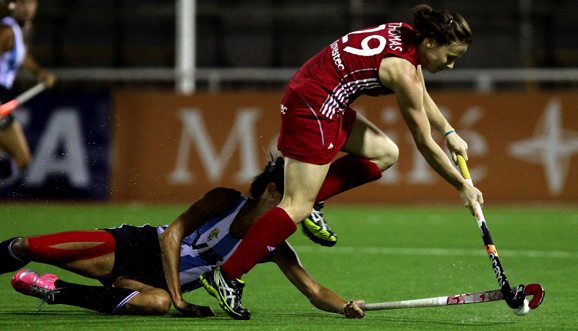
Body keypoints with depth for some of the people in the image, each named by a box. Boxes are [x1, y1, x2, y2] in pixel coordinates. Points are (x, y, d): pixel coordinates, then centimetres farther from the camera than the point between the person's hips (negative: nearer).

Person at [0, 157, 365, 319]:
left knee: (157, 303, -38)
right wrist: (179, 298, -22)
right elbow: (172, 234, -16)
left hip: (158, 281, 3)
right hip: (137, 248, -3)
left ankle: (53, 290, -22)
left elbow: (315, 291, -3)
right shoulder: (225, 200, -13)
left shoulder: (276, 247, -2)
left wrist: (346, 306, -25)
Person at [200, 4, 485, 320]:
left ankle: (308, 197, 9)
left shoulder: (407, 35, 5)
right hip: (314, 107, -10)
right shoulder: (402, 70, -20)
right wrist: (462, 186, -2)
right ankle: (226, 276, -10)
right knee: (297, 207, -9)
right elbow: (424, 144, -11)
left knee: (385, 153, 15)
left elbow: (422, 97, 27)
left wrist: (449, 132, 30)